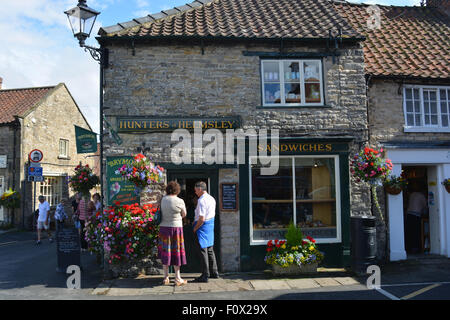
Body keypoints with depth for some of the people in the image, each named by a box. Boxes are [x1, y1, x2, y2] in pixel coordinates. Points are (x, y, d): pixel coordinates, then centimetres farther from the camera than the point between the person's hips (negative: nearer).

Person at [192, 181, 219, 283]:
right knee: (210, 249, 18)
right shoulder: (212, 199, 9)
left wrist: (195, 228, -9)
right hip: (211, 225, 9)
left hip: (202, 226, -9)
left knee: (202, 250, -2)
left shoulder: (201, 200, -20)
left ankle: (205, 275, 3)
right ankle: (214, 272, 27)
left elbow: (202, 219, -24)